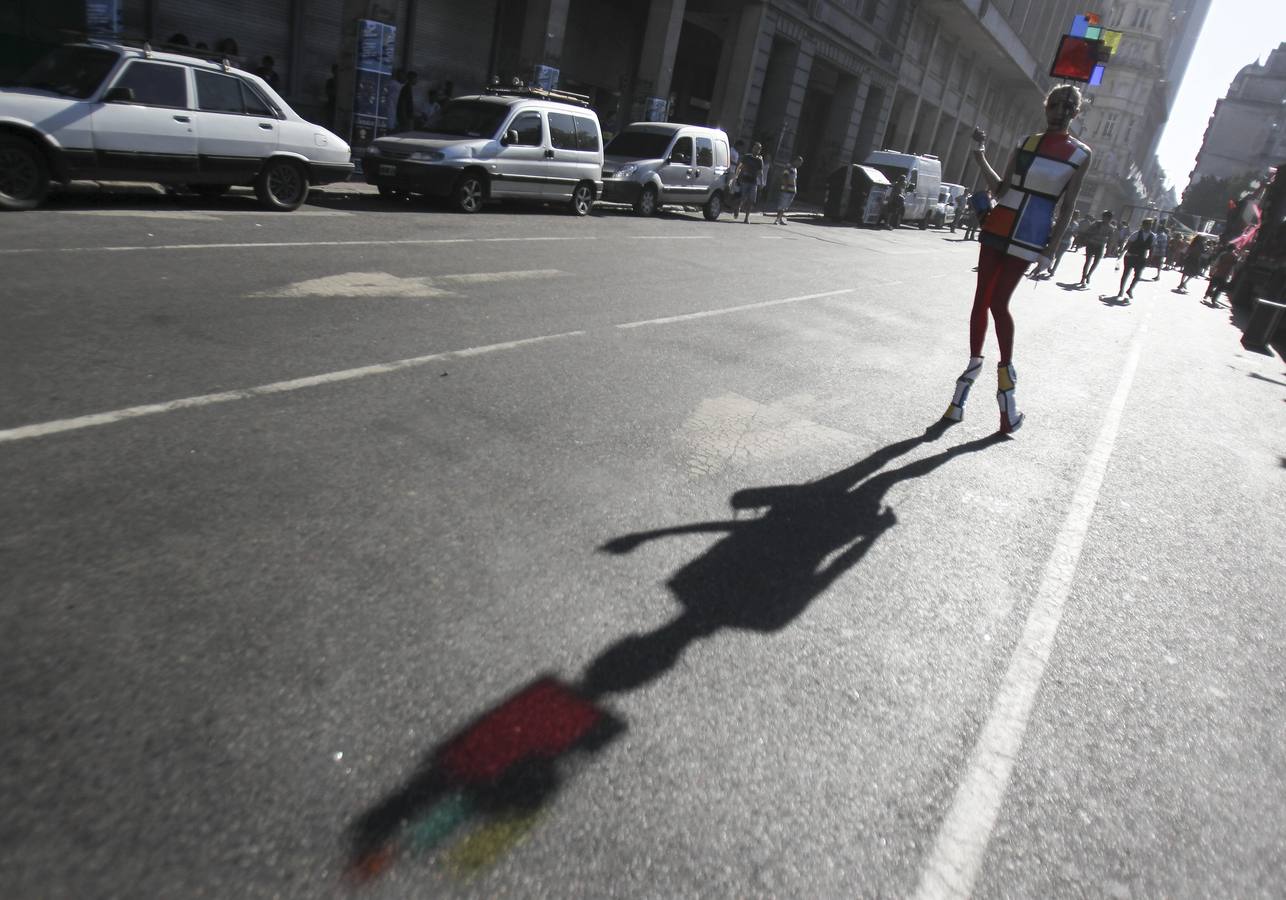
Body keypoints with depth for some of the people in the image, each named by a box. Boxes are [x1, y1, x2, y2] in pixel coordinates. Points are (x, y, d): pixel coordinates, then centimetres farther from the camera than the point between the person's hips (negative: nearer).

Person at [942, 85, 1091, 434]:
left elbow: (1067, 206, 1)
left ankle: (1006, 372, 8)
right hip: (999, 227, 4)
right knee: (982, 300, 4)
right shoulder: (1026, 143, 10)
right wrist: (980, 157, -5)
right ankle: (974, 364, 16)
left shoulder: (1081, 154, 2)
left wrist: (1051, 248, -6)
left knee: (997, 303, -7)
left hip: (1029, 238, -3)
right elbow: (1000, 189, 6)